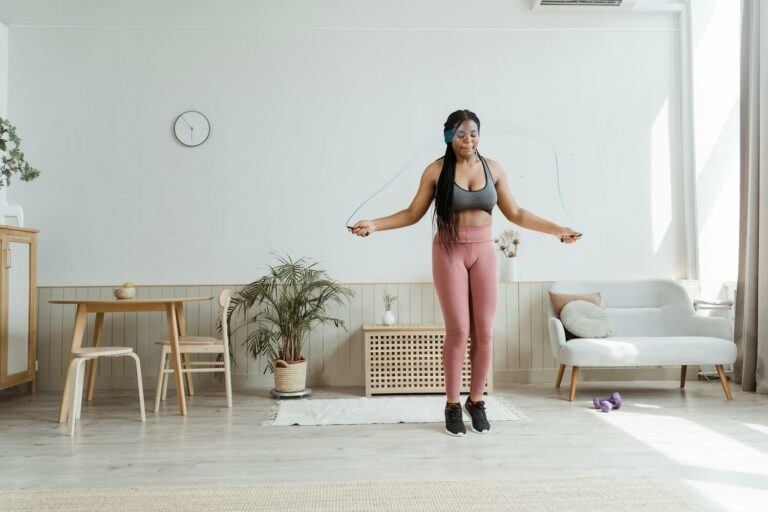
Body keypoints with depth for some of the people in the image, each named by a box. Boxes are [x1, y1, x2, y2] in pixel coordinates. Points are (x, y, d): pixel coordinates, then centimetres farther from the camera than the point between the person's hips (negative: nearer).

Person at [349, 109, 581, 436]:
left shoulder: (493, 169, 4)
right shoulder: (436, 170, -2)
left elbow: (515, 214, 10)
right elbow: (413, 213, 1)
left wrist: (557, 230, 7)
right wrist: (374, 224, -11)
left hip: (484, 252, 3)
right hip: (449, 253, -2)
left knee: (484, 331, 2)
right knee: (458, 330, -4)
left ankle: (476, 400, 21)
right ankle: (452, 405, 13)